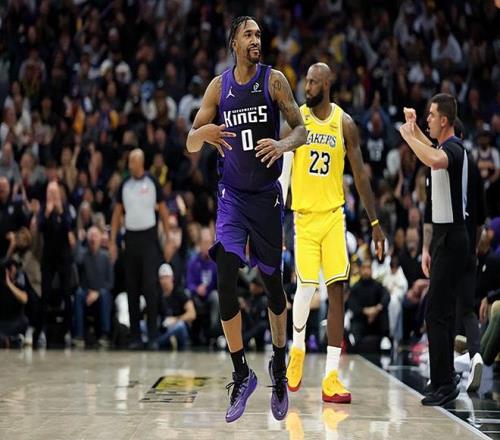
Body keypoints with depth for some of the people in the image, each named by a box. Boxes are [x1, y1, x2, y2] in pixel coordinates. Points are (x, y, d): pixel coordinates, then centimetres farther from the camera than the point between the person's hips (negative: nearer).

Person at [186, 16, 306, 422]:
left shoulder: (274, 80, -5)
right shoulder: (218, 86, 0)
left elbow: (301, 129, -8)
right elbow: (191, 144, 1)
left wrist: (283, 144, -30)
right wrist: (204, 132, -24)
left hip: (267, 194, -1)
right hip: (232, 194, 1)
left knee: (273, 282, 8)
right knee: (226, 281, -13)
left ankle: (279, 367, 27)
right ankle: (242, 374, -2)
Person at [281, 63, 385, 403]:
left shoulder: (345, 124, 2)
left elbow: (360, 175, 6)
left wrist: (375, 222, 5)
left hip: (334, 215, 1)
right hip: (305, 214, -1)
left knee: (337, 291, -4)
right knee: (306, 286, -10)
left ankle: (331, 378, -3)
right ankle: (298, 348, 22)